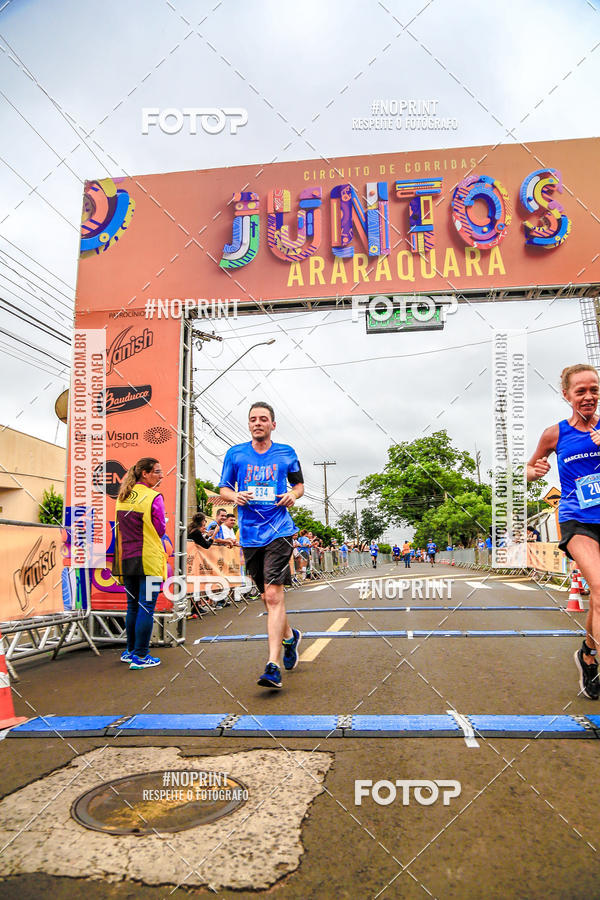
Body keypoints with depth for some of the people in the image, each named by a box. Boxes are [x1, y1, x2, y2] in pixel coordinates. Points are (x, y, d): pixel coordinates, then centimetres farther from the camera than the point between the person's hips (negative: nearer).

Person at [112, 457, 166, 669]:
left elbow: (119, 528, 17)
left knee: (133, 605, 18)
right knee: (146, 607, -1)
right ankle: (140, 656, 2)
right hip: (148, 559, -7)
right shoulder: (153, 497, -11)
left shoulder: (122, 496, 9)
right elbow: (160, 530, -7)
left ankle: (130, 651, 27)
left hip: (127, 559, 7)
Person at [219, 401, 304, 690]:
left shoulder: (286, 453, 6)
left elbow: (299, 483, 19)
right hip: (249, 534, 3)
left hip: (279, 532, -3)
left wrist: (293, 495, -3)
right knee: (267, 597, 14)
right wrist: (235, 496, -11)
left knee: (274, 594, -14)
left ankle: (273, 666, -13)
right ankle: (290, 636, 41)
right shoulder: (235, 454, 7)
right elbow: (223, 488, 12)